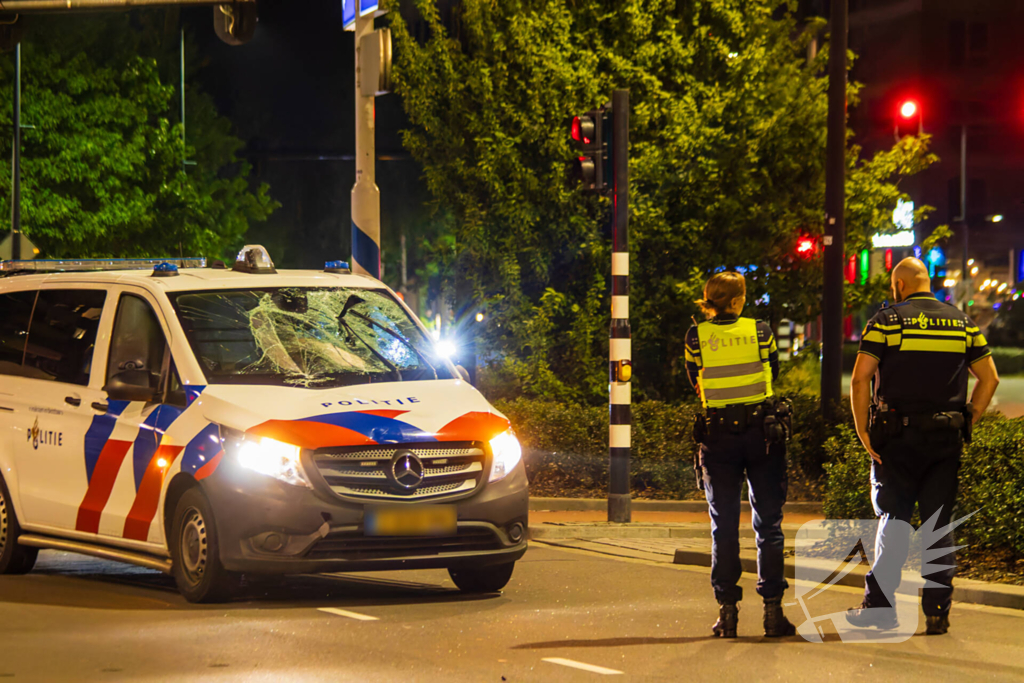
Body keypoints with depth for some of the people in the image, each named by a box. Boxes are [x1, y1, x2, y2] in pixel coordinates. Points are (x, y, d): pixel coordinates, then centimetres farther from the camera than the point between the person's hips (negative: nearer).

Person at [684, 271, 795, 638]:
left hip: (718, 433, 0)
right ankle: (773, 609, 1)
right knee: (768, 522, 4)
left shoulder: (697, 336, -2)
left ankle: (727, 609, 3)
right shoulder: (759, 331, -2)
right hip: (762, 429, 0)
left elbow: (695, 381, 10)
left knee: (724, 525, 6)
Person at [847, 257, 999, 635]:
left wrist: (863, 432, -4)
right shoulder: (962, 323, 9)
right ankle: (938, 611, 4)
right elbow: (989, 378, 8)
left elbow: (860, 379, -10)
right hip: (947, 439, 3)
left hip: (898, 435, -3)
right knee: (940, 522, 6)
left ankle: (880, 604, -3)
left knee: (894, 516, 3)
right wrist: (967, 423, 11)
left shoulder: (887, 321, -3)